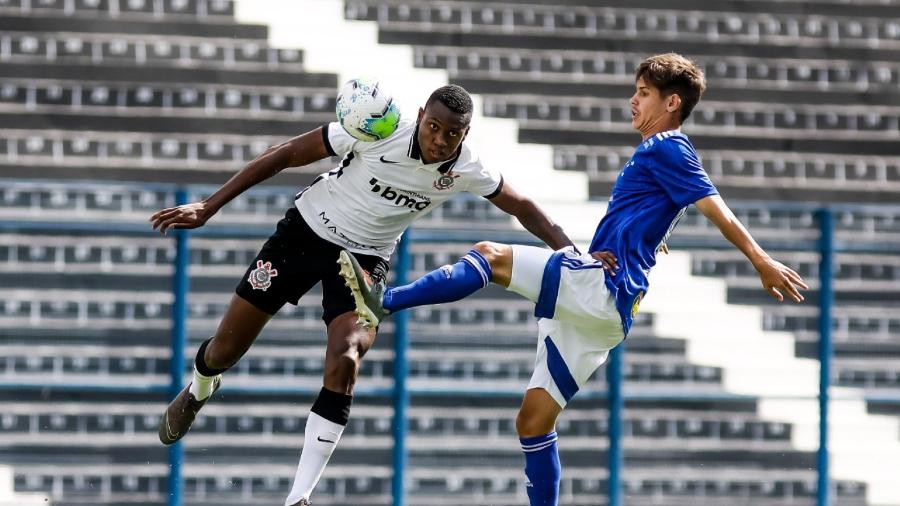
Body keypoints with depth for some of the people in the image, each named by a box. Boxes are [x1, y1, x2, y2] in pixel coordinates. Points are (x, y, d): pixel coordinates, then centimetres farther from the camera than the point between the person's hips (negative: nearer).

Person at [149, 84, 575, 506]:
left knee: (343, 365, -23)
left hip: (365, 258, 1)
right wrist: (208, 208, -19)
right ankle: (198, 391, 46)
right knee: (227, 348, 5)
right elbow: (285, 155, -19)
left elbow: (523, 208, 0)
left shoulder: (465, 171, -16)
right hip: (307, 230, -1)